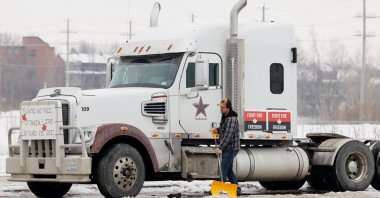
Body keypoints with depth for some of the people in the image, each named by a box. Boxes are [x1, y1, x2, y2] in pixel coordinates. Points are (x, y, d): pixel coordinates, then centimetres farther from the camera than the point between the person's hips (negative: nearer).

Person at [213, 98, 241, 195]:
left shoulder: (232, 119, -21)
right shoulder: (224, 116, 11)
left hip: (231, 148, -10)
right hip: (227, 148, 10)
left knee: (224, 169, -11)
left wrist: (220, 147, -26)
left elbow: (228, 135, -26)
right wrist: (217, 130, 9)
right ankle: (236, 189, 21)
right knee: (228, 169, 15)